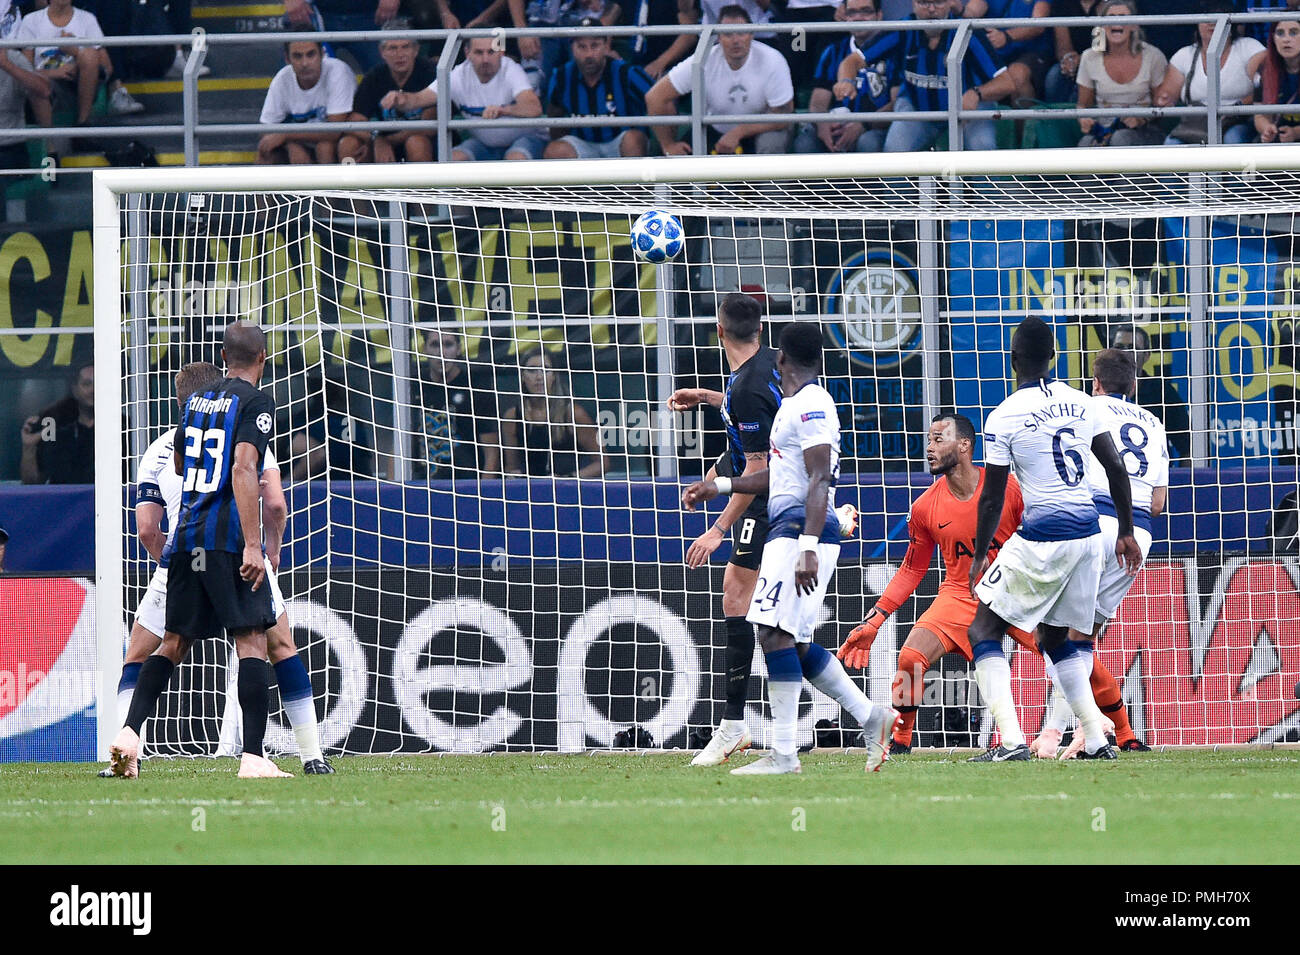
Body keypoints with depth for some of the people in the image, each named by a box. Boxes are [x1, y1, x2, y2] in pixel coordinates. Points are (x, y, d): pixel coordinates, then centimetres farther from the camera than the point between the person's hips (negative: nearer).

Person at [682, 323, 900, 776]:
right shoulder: (792, 405, 20)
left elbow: (819, 480, -20)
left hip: (801, 529, -10)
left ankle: (784, 754, -15)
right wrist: (720, 486, 32)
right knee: (793, 642, 11)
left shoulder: (811, 406, -12)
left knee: (776, 634, -14)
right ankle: (871, 716, 16)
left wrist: (807, 550, -27)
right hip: (787, 531, 10)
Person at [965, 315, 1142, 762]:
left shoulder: (1003, 417, -9)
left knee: (984, 632, 4)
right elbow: (1116, 470, 10)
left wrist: (980, 556, 8)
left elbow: (992, 499, -5)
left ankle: (1011, 739, -12)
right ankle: (1097, 739, 15)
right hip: (1088, 536, 6)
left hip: (1042, 538, -6)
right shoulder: (1081, 404, 7)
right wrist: (1126, 533, 20)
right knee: (1055, 638, 23)